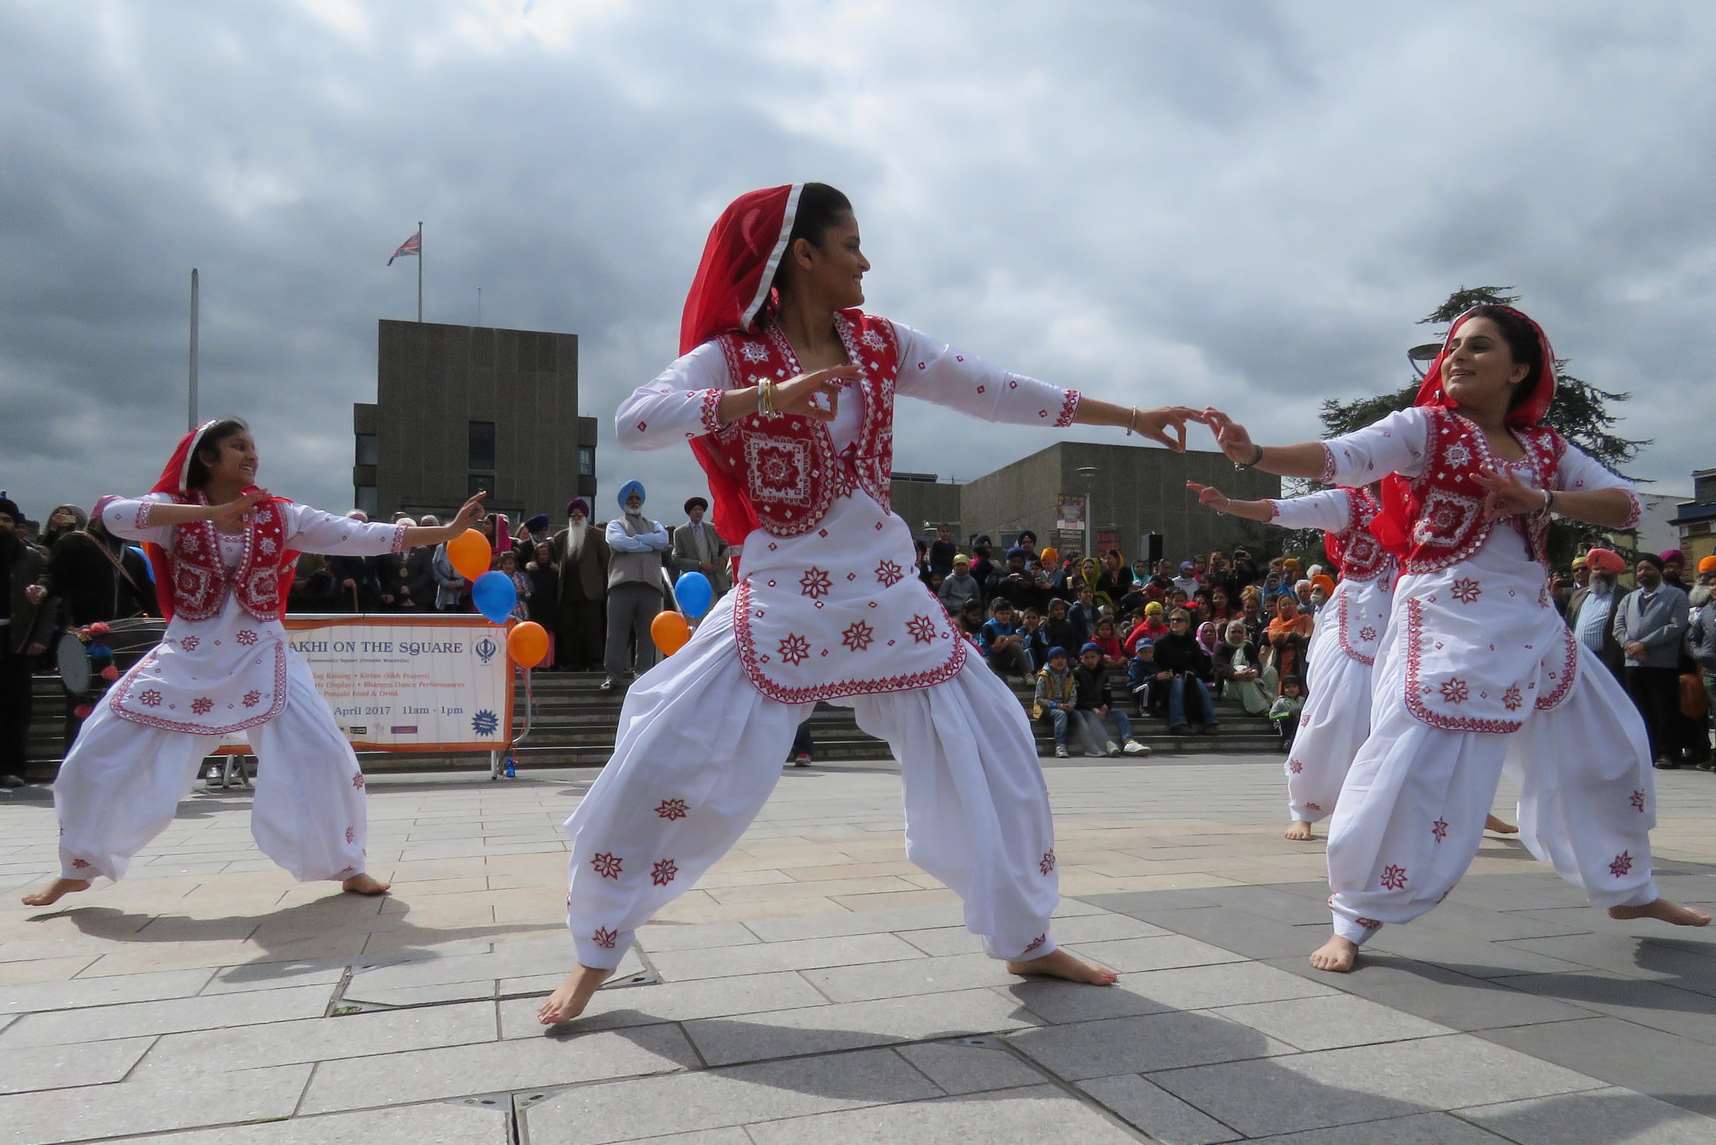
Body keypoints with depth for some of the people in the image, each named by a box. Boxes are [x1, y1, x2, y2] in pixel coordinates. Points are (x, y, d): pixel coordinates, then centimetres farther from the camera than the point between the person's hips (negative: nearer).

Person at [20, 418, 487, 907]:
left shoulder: (280, 514, -1)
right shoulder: (176, 508, -3)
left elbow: (364, 536, -6)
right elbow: (115, 514, -24)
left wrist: (448, 531, -13)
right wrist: (209, 513, -32)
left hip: (260, 656, 0)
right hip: (186, 657, 0)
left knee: (325, 757, -10)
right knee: (100, 757, 0)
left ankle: (348, 867, 9)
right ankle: (76, 870, 25)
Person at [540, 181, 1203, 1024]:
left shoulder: (880, 345, 5)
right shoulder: (733, 353, -8)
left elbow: (1000, 392, 7)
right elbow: (635, 420, -24)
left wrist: (1129, 416, 8)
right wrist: (764, 398, -36)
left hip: (886, 597, 5)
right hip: (780, 603, -4)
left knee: (995, 753, 5)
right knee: (659, 769, -9)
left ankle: (1027, 940, 25)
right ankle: (595, 953, 16)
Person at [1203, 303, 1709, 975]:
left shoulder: (1546, 446, 10)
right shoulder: (1425, 427, -4)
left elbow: (1625, 507, 4)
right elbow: (1338, 459, -20)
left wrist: (1540, 500, -14)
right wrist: (1254, 454, -37)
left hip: (1533, 627, 6)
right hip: (1446, 623, -6)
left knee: (1608, 749, 19)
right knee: (1407, 768, -15)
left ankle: (1628, 890, 44)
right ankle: (1351, 923, -2)